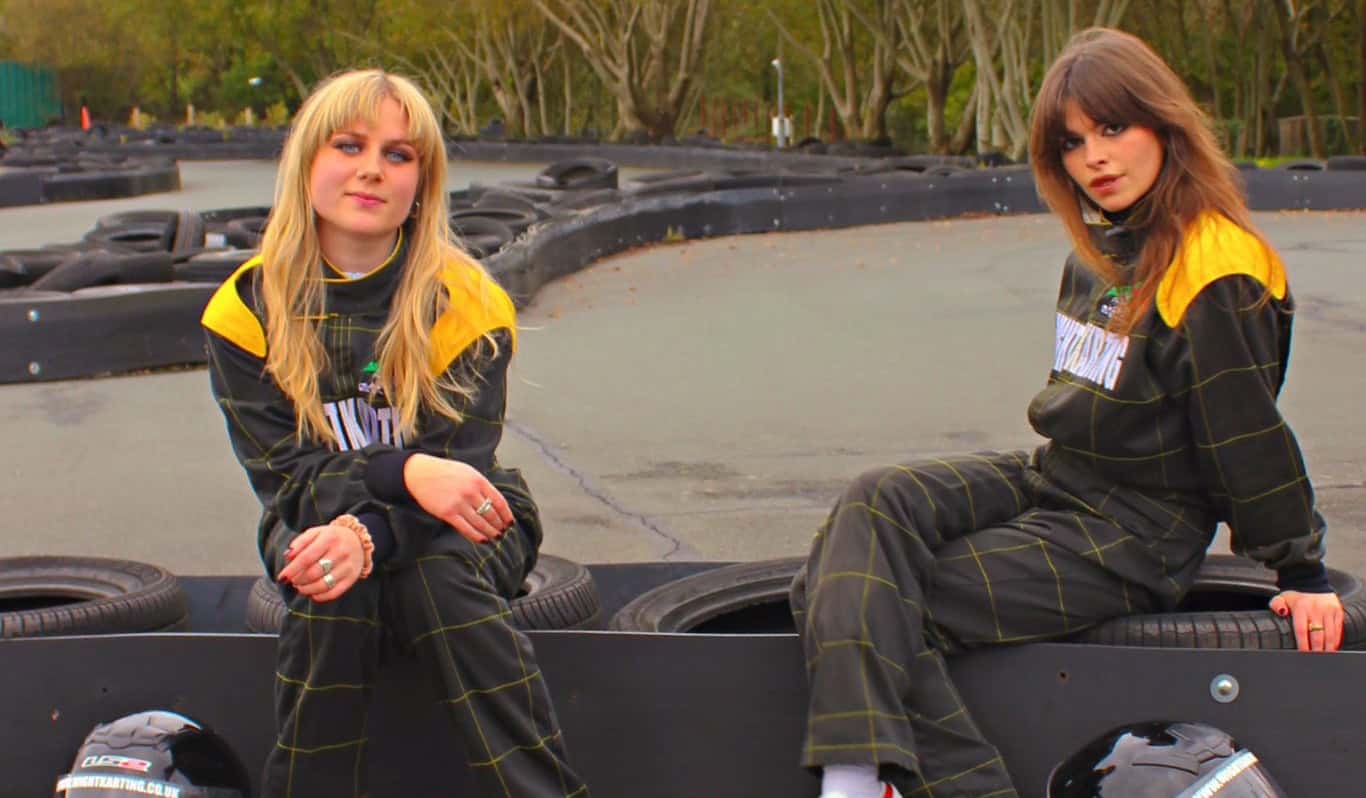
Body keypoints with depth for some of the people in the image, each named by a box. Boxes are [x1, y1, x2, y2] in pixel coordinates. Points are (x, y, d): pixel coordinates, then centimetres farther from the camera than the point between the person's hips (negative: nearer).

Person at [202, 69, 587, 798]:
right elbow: (285, 474, -12)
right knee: (331, 591, -33)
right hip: (316, 523, 1)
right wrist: (403, 472, -31)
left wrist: (368, 534, -38)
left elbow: (459, 467, -17)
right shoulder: (246, 310, -6)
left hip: (455, 535, -1)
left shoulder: (467, 305, -11)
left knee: (434, 574, -34)